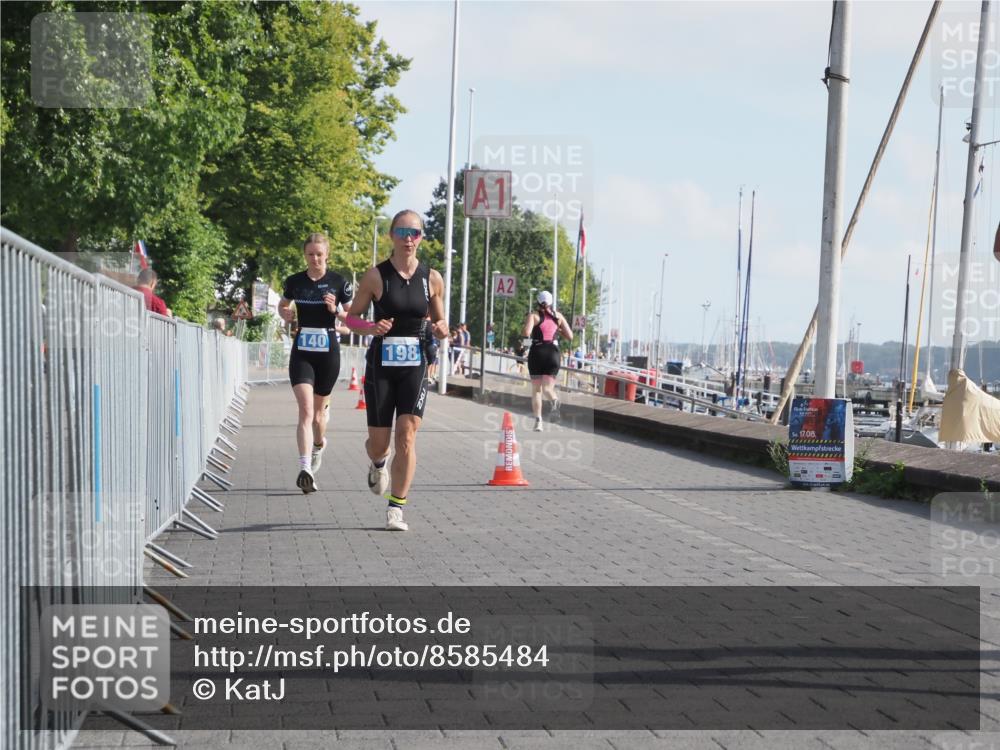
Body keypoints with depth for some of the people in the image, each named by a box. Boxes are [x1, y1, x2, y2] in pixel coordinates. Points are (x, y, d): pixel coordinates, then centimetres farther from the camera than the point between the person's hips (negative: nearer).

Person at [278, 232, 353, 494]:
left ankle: (319, 445, 47)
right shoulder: (295, 281, 3)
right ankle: (305, 470, -24)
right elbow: (283, 305, 21)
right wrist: (285, 314, -1)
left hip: (328, 352, 0)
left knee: (318, 408, 15)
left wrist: (336, 310, -16)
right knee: (305, 410, -15)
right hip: (302, 352, 0)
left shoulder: (338, 282, -3)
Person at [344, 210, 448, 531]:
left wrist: (441, 330, -11)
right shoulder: (375, 276, -5)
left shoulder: (432, 279, 2)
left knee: (407, 435, -12)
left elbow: (439, 322, 13)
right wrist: (371, 327, -19)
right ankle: (378, 463, 43)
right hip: (381, 364, -1)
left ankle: (396, 508, -4)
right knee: (379, 441, 5)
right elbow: (351, 317, 2)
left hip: (415, 365, 1)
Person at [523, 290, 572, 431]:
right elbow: (570, 336, 8)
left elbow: (526, 333, -16)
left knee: (536, 389, 10)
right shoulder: (558, 316, 9)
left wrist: (524, 332, 6)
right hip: (553, 353, 2)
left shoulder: (533, 315, 0)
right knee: (547, 387, 3)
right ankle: (554, 400, -33)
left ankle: (538, 421, -3)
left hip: (537, 352, -1)